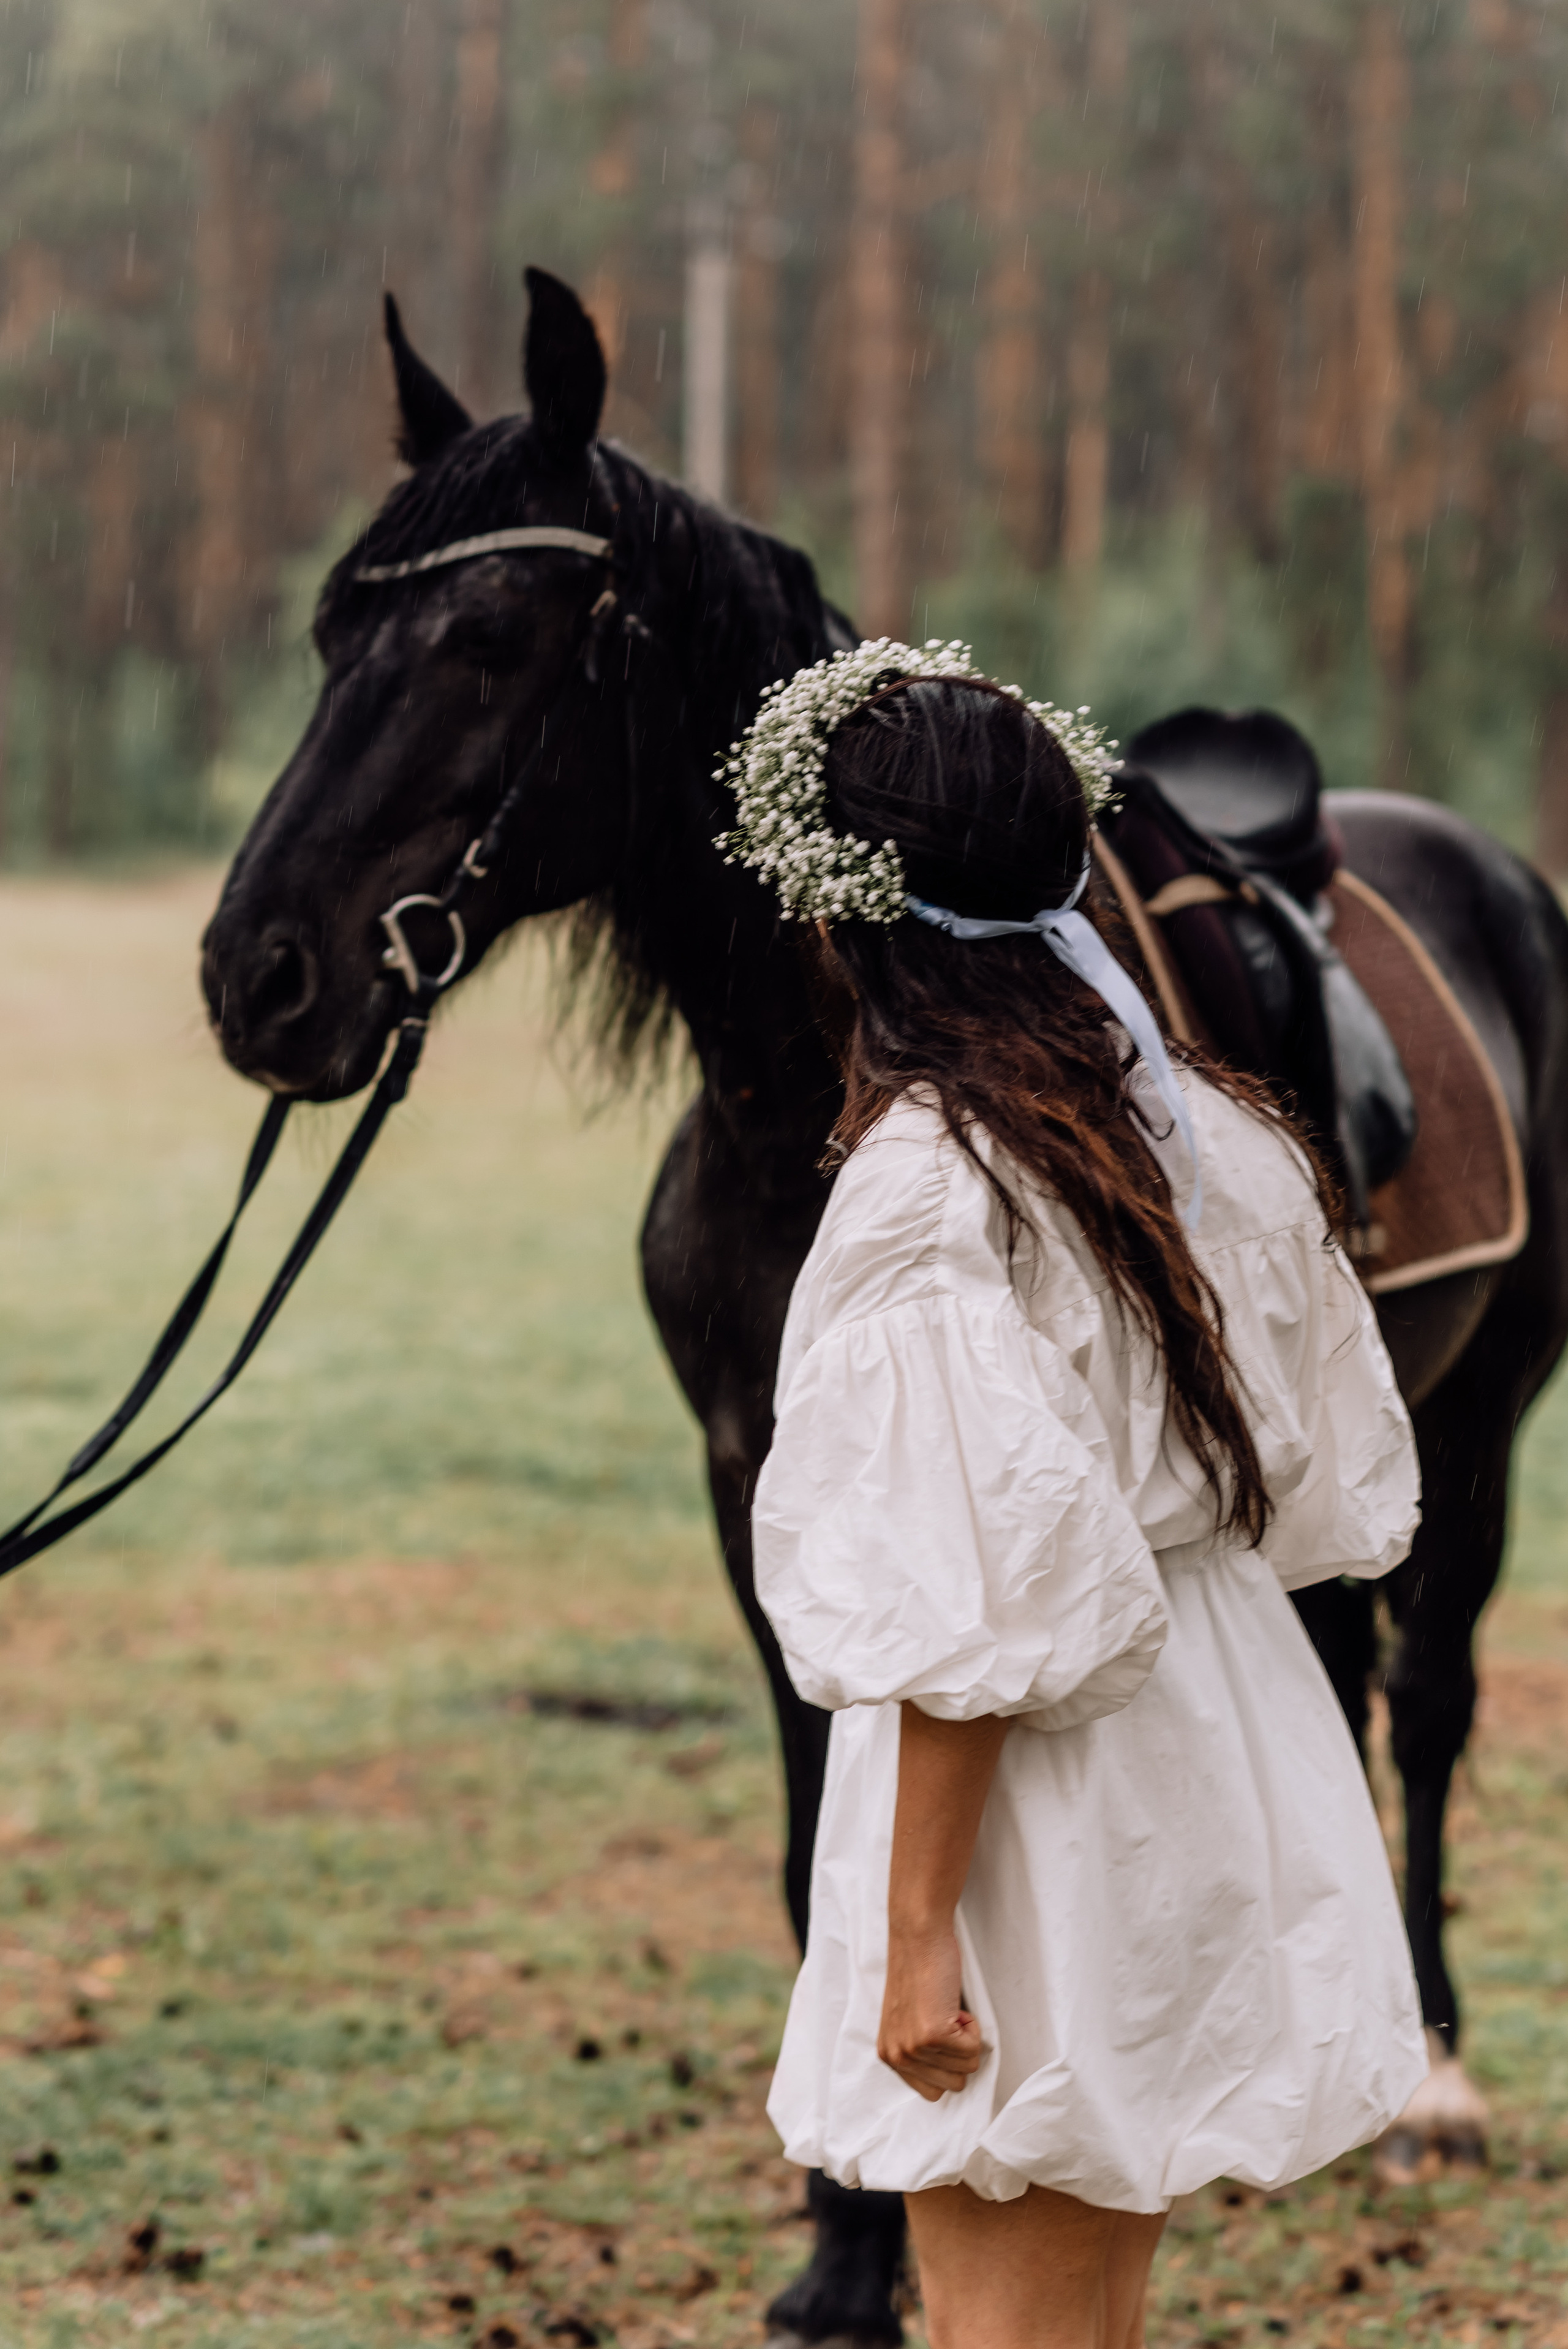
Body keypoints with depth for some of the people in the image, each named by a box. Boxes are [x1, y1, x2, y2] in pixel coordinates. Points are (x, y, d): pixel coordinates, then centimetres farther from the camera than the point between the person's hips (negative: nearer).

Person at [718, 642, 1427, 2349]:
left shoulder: (925, 1194, -20)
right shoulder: (1211, 1136, 2)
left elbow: (973, 1612, -22)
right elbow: (1329, 1485, 10)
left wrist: (919, 1931, -17)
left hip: (1034, 1811, -8)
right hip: (1220, 1758, 8)